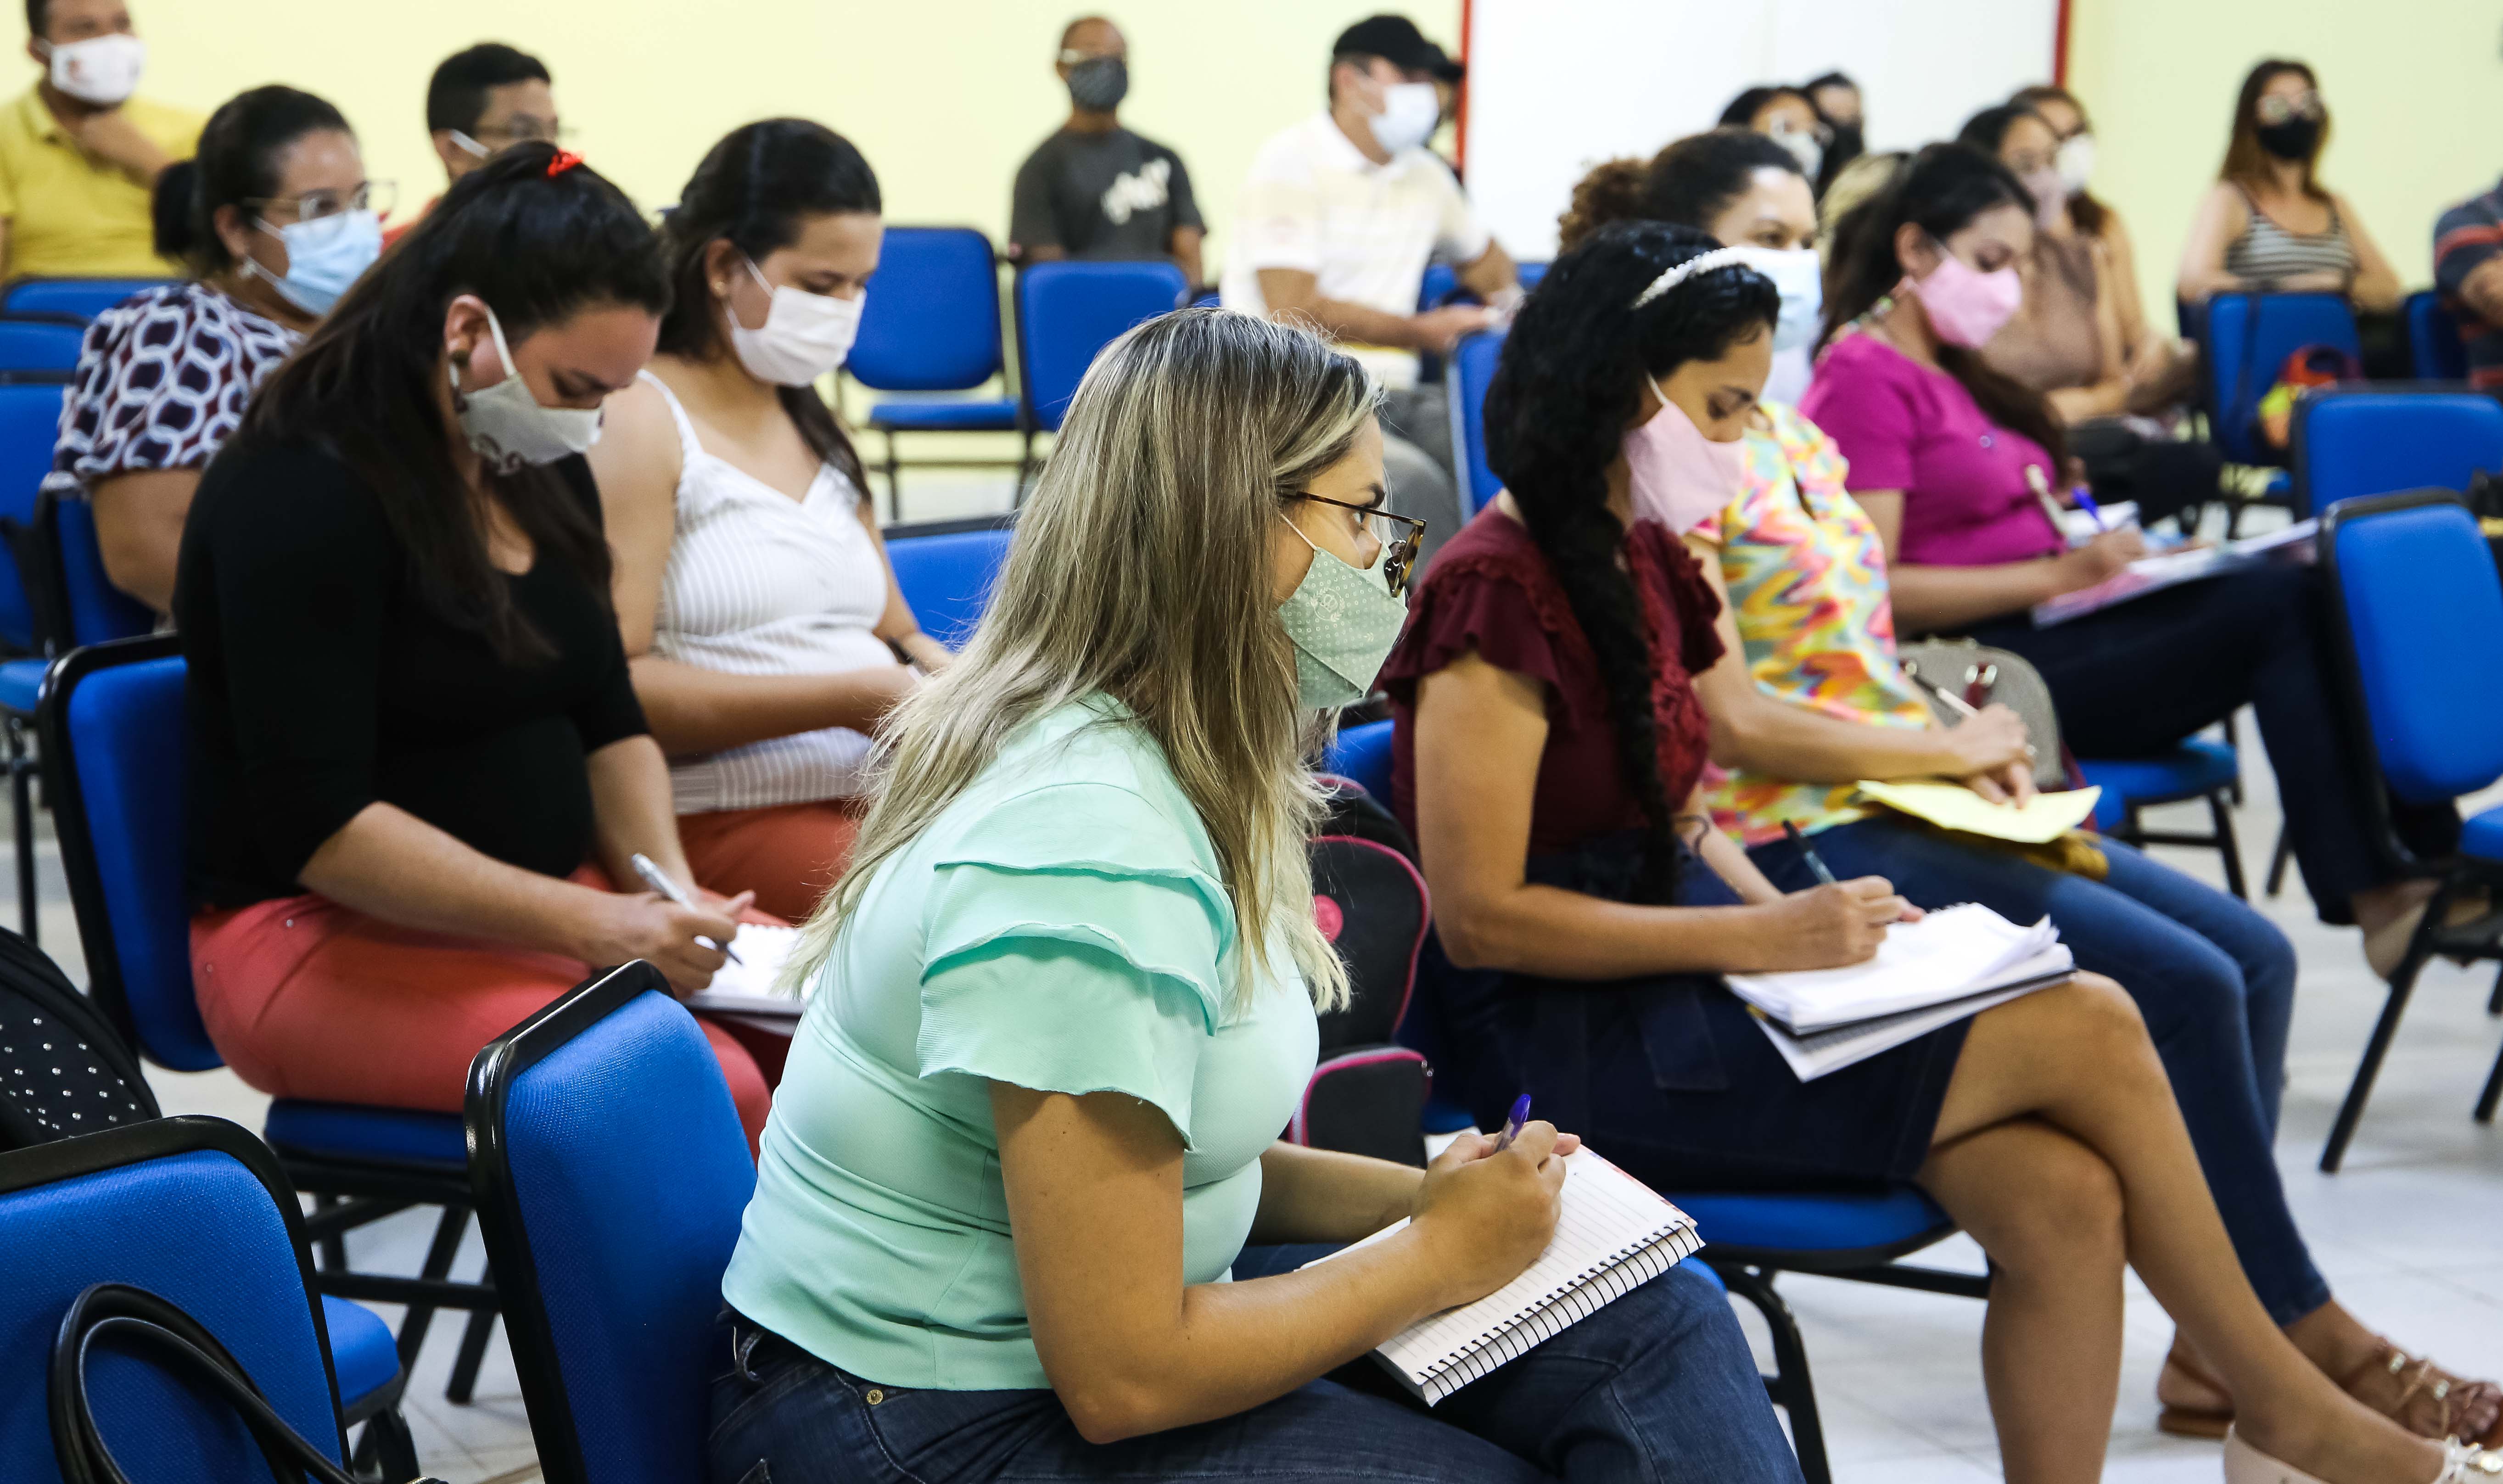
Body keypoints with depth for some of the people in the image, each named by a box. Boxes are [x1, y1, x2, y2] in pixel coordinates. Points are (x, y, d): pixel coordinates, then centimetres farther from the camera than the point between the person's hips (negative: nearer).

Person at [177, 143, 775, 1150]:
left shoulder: (536, 466, 10)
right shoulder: (300, 492, -15)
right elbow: (319, 826, -20)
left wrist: (667, 891, -2)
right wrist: (592, 927, -24)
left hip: (558, 903, 8)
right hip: (326, 937, -8)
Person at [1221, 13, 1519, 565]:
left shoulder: (1424, 174, 16)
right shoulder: (1290, 165, -7)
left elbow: (1482, 256, 37)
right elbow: (1293, 309, -16)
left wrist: (1508, 302, 12)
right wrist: (1419, 332, -10)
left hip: (1389, 393, 7)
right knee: (1412, 479, -33)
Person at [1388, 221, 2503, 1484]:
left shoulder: (1638, 561, 13)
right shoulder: (1497, 591, -14)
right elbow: (1479, 917, -17)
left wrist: (1794, 919, 1)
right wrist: (1761, 937, -17)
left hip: (1668, 973, 8)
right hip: (1565, 1037, -8)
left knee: (2064, 1199, -15)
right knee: (2090, 1028, -14)